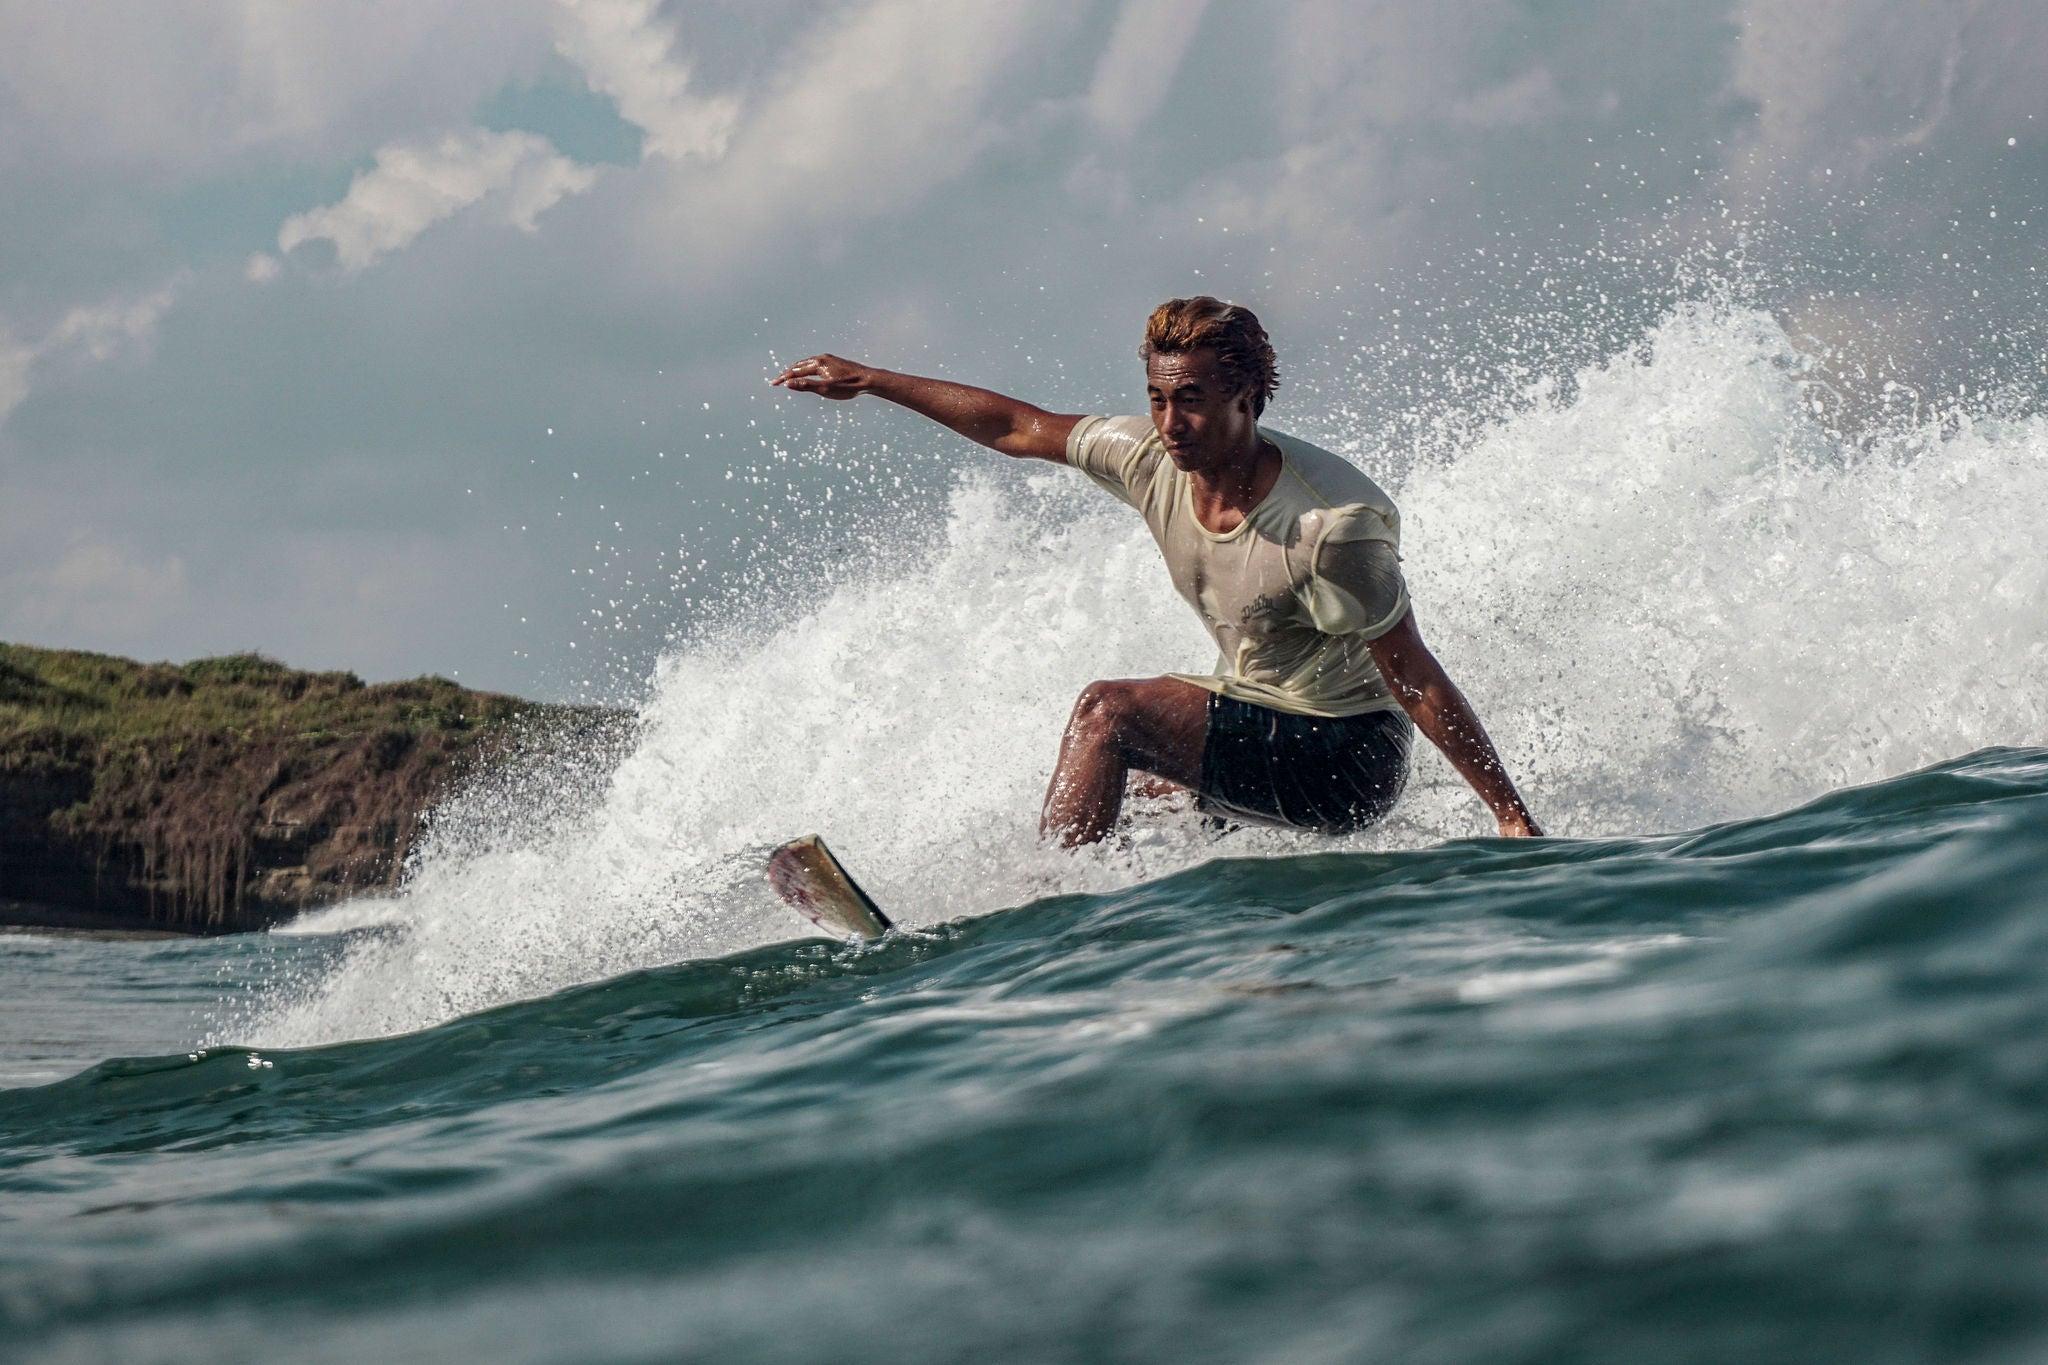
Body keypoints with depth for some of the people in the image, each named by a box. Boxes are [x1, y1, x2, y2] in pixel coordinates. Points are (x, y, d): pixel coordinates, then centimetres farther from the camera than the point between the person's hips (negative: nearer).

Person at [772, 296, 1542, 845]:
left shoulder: (1329, 526, -28)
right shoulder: (1155, 459, -9)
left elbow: (1416, 682, -24)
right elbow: (1020, 428, 7)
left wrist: (1512, 817, -22)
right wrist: (870, 382, 12)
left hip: (1350, 761, -8)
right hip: (1258, 715, 8)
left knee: (1108, 711, -20)